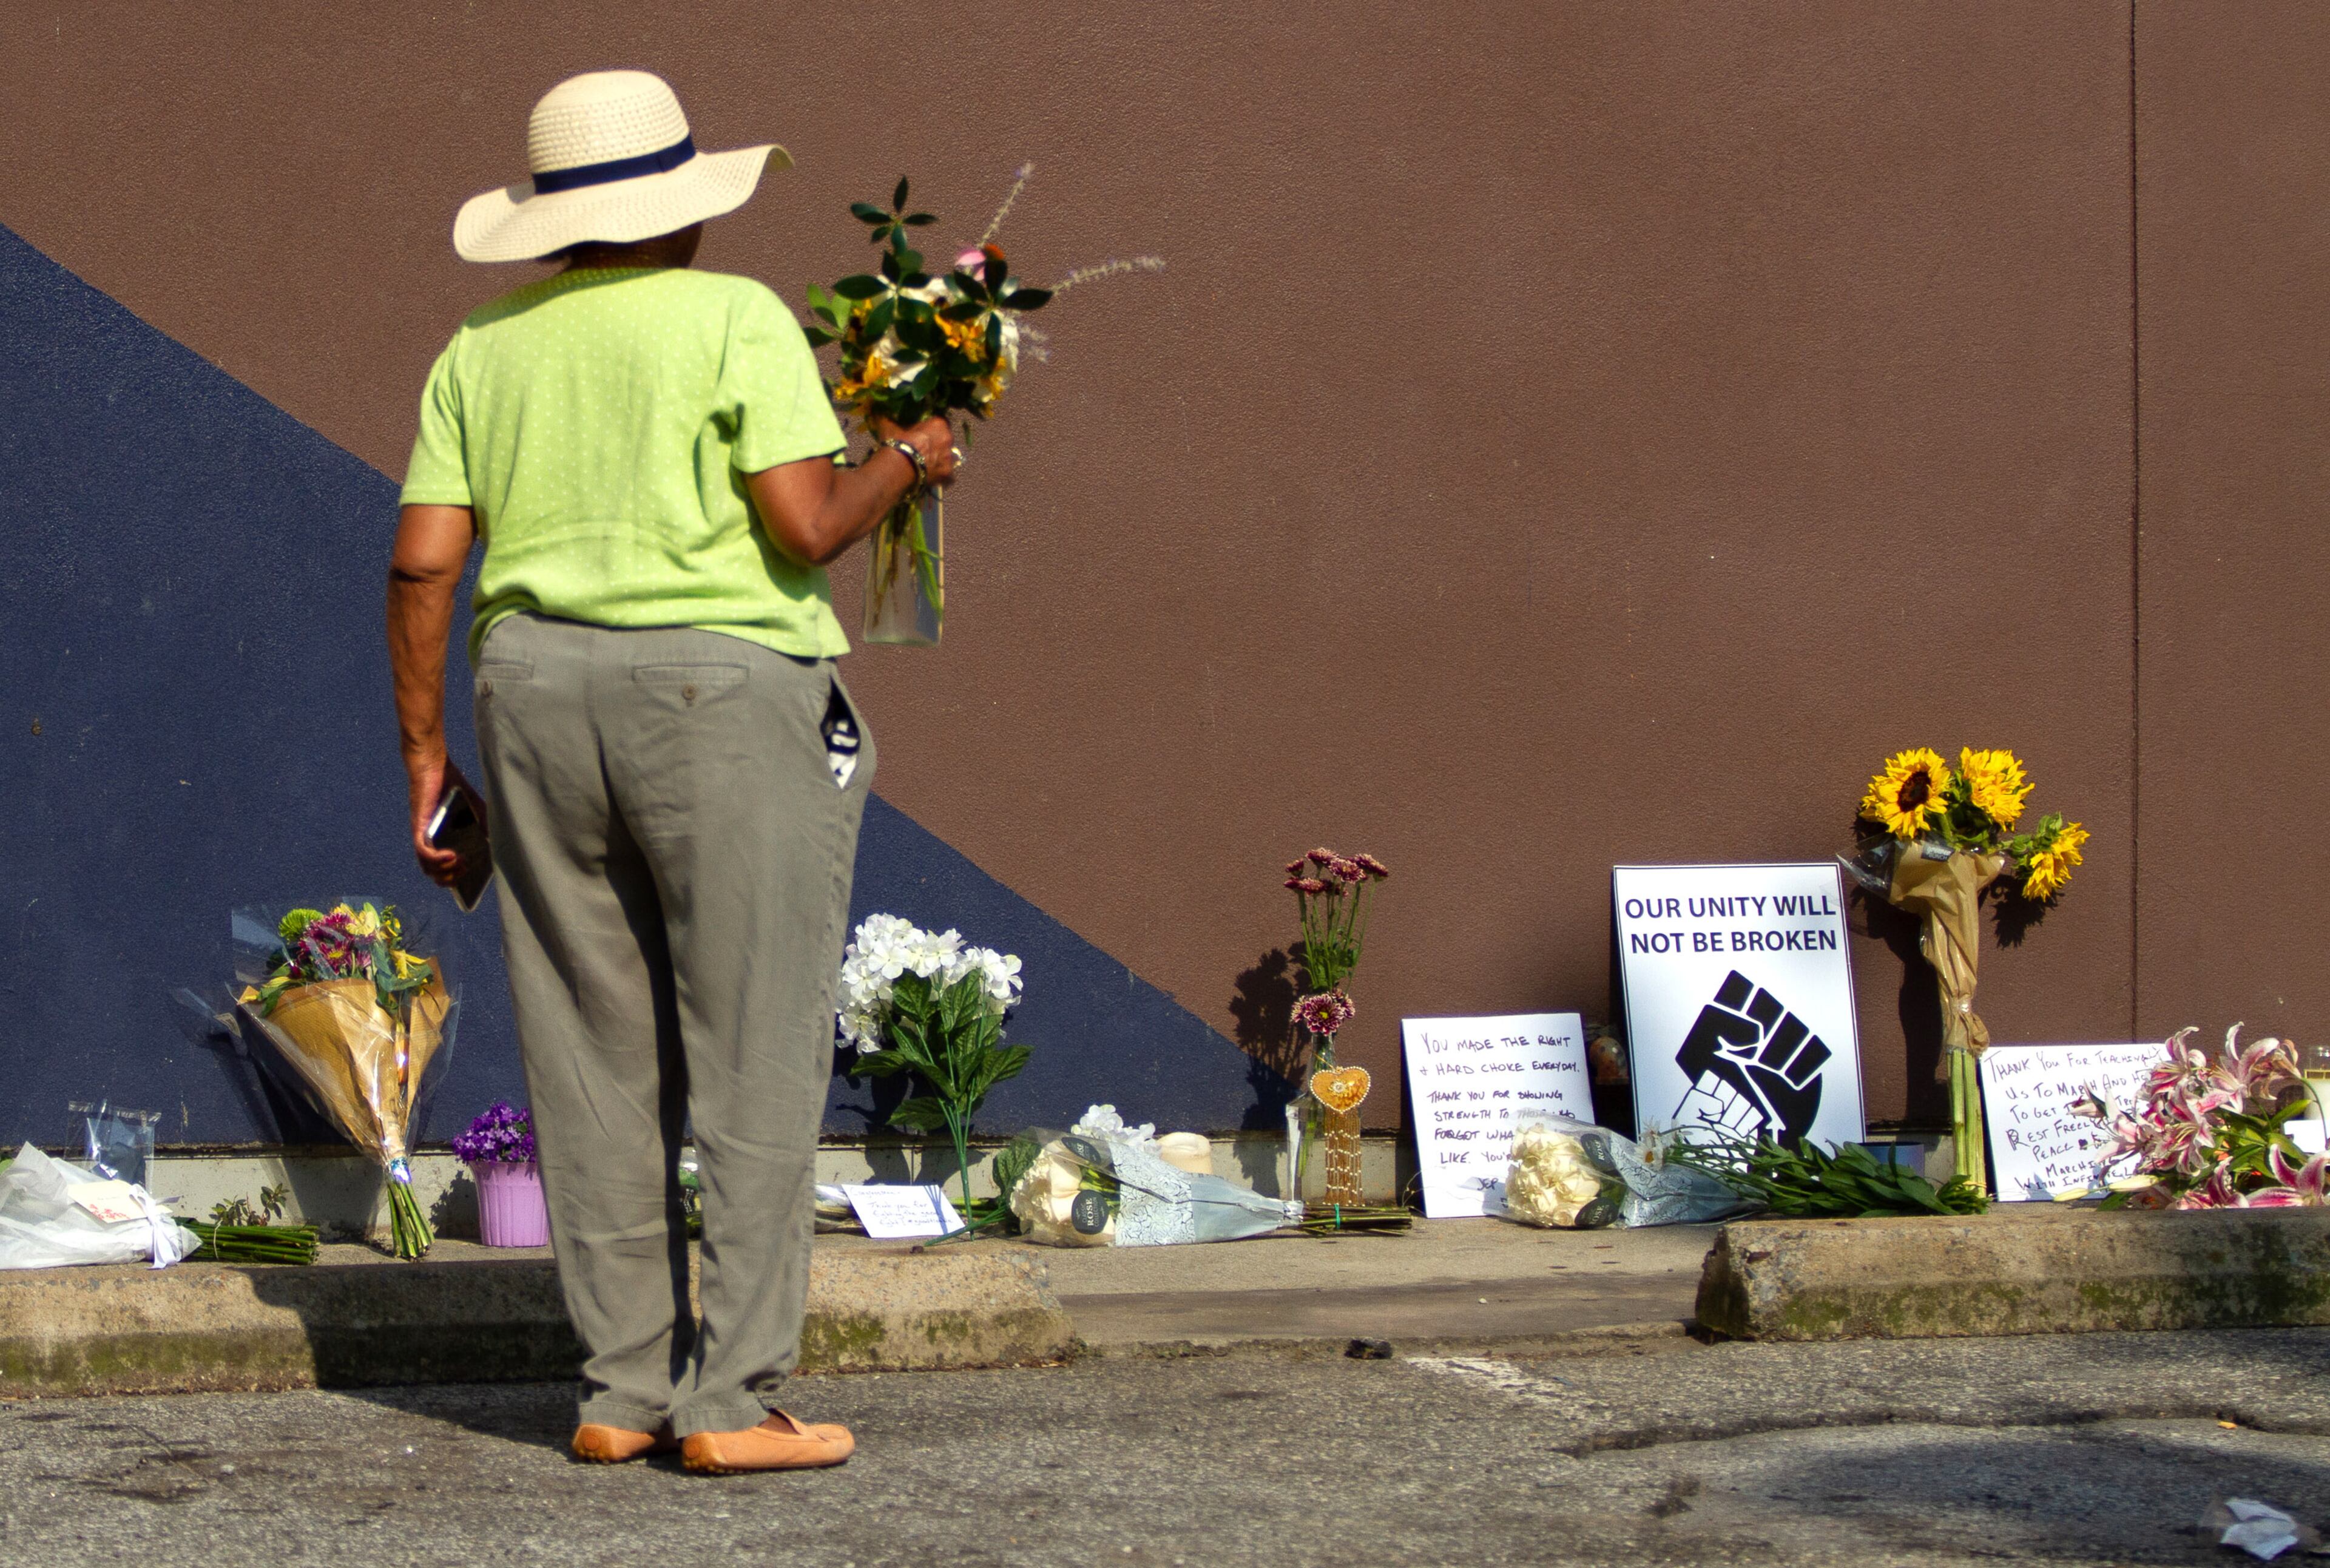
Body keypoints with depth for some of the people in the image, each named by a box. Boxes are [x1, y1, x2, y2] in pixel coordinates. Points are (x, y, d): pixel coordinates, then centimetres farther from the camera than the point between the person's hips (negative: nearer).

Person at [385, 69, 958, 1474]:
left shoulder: (485, 351, 11)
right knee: (758, 1053, -2)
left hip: (541, 698, 5)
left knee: (599, 1060, 9)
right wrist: (904, 463, 6)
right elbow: (806, 526, -13)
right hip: (720, 694, -5)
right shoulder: (737, 319, -4)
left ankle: (625, 1392, 9)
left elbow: (422, 564, 5)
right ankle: (734, 1397, -6)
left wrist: (425, 749, 10)